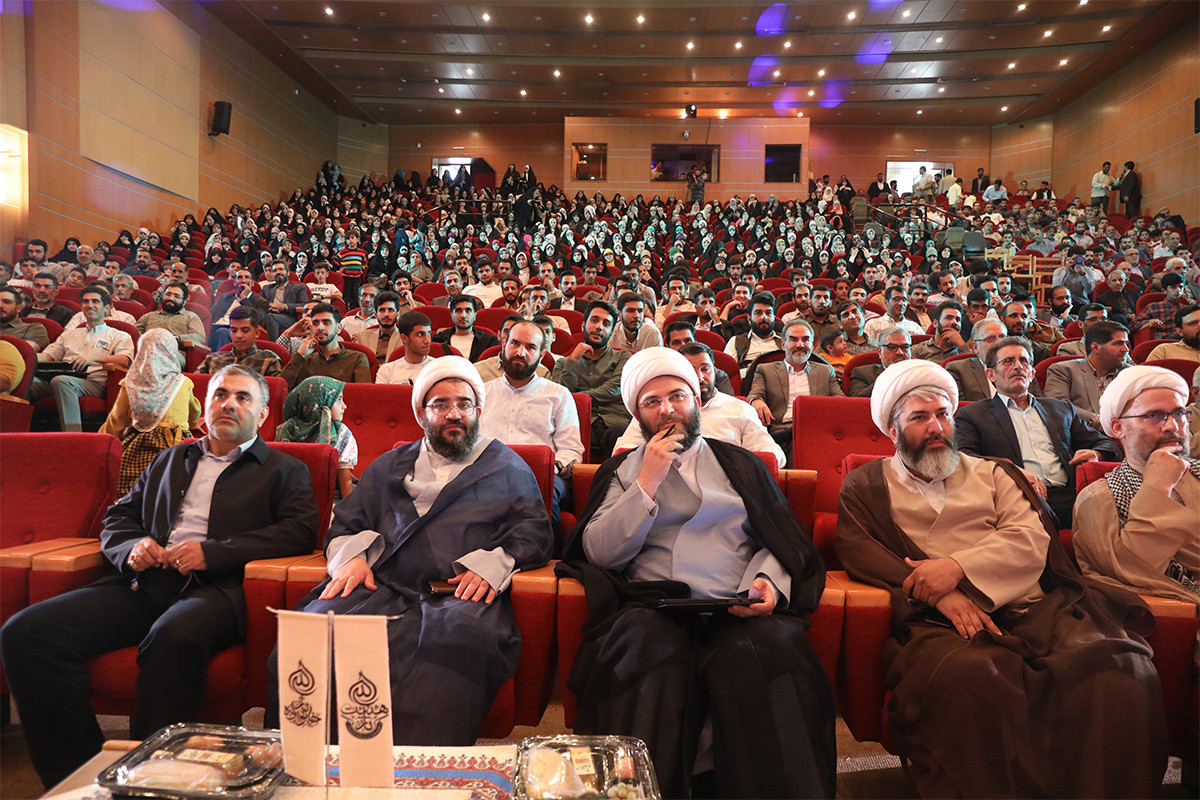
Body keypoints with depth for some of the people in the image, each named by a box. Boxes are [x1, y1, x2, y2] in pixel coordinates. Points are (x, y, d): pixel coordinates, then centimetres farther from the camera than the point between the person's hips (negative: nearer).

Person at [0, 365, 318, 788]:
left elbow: (300, 531, -4)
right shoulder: (170, 460, 29)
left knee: (172, 638, -37)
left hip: (213, 588, -5)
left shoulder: (285, 471, 12)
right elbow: (117, 518, 28)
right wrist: (131, 547, 3)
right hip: (142, 584, 6)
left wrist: (213, 551, -13)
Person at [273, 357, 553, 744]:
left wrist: (492, 565, -7)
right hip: (382, 589, 3)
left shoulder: (509, 468, 21)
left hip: (461, 596, -2)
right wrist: (351, 557, 4)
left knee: (459, 642, -38)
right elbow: (345, 524, 27)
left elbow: (534, 533, 11)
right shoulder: (389, 466, 31)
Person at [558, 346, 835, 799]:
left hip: (737, 610, 1)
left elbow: (783, 541, 16)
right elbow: (600, 554, 5)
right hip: (651, 608, -1)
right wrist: (648, 481, -1)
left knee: (770, 651, -33)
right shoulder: (620, 471, 19)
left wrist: (769, 580, -7)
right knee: (647, 656, -35)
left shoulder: (740, 464, 22)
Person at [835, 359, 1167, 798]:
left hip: (1032, 608, 4)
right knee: (964, 673, -38)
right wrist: (936, 592, -15)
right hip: (939, 619, -3)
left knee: (1123, 663, -27)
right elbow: (857, 551, 0)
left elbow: (1031, 539, 9)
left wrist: (957, 567, -9)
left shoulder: (993, 473, 25)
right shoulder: (865, 485, 16)